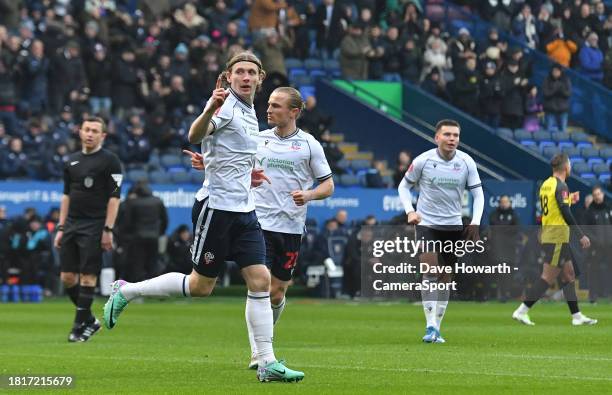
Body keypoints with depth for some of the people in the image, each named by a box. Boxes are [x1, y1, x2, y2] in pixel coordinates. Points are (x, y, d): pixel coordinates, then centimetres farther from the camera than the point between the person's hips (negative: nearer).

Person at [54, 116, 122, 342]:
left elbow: (114, 197, -8)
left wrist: (108, 230, -14)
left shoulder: (109, 161, -4)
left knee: (87, 277, -7)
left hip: (94, 227, -6)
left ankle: (81, 326, -1)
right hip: (72, 225, 6)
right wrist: (61, 227, 13)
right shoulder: (72, 161, 14)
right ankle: (90, 320, 19)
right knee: (67, 278, 4)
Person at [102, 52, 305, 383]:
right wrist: (210, 110, -48)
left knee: (260, 280, -4)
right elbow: (195, 136, -32)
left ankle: (267, 363, -4)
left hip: (243, 210, 8)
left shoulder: (249, 111, 14)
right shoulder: (226, 105, -12)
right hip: (216, 206, -7)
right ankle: (126, 291, 16)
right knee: (201, 285, 0)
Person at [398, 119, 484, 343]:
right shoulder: (423, 161, -9)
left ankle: (436, 328, 15)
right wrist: (410, 211, -11)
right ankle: (430, 327, -17)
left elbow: (478, 193, 4)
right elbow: (404, 186, 4)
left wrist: (475, 222, -9)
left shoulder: (466, 162, -4)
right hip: (426, 223, -3)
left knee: (445, 276, 6)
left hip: (453, 225, 3)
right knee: (430, 271, -17)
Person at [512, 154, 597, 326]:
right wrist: (582, 235, -17)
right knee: (548, 278, -8)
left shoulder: (546, 184, 11)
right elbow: (566, 214, -21)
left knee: (568, 275, 12)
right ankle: (521, 311, -9)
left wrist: (569, 200, 25)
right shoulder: (561, 186, -15)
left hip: (548, 236, 9)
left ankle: (577, 316, 14)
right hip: (557, 238, -9)